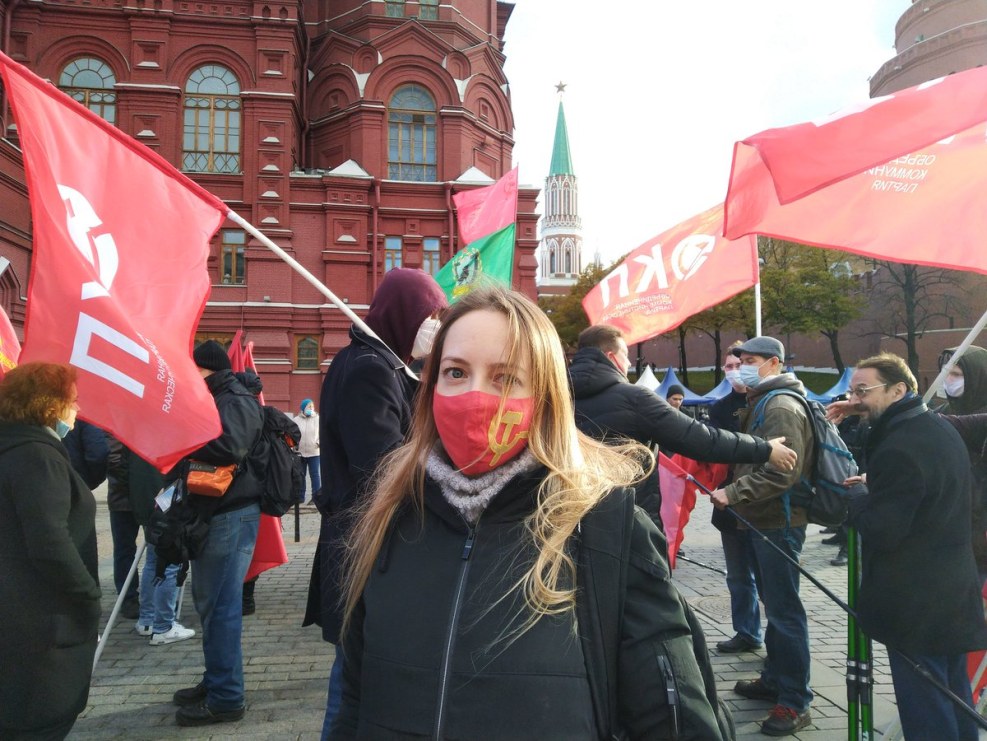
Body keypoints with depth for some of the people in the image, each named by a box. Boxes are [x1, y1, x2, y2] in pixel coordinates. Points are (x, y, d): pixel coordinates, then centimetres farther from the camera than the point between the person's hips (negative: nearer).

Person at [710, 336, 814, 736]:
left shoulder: (782, 406, -15)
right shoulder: (762, 402, 17)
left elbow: (781, 472, -25)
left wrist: (733, 493, -24)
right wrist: (732, 491, 15)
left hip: (778, 523, -11)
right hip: (764, 521, 11)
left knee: (784, 610, -5)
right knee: (773, 604, 19)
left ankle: (795, 702, 2)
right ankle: (774, 679, 31)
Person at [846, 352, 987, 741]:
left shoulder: (898, 449, -24)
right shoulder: (941, 428, 7)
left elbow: (880, 531, -24)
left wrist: (856, 500, -7)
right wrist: (872, 488, 8)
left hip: (915, 603, -10)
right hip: (952, 588, 10)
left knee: (924, 710, 1)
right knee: (953, 696, 22)